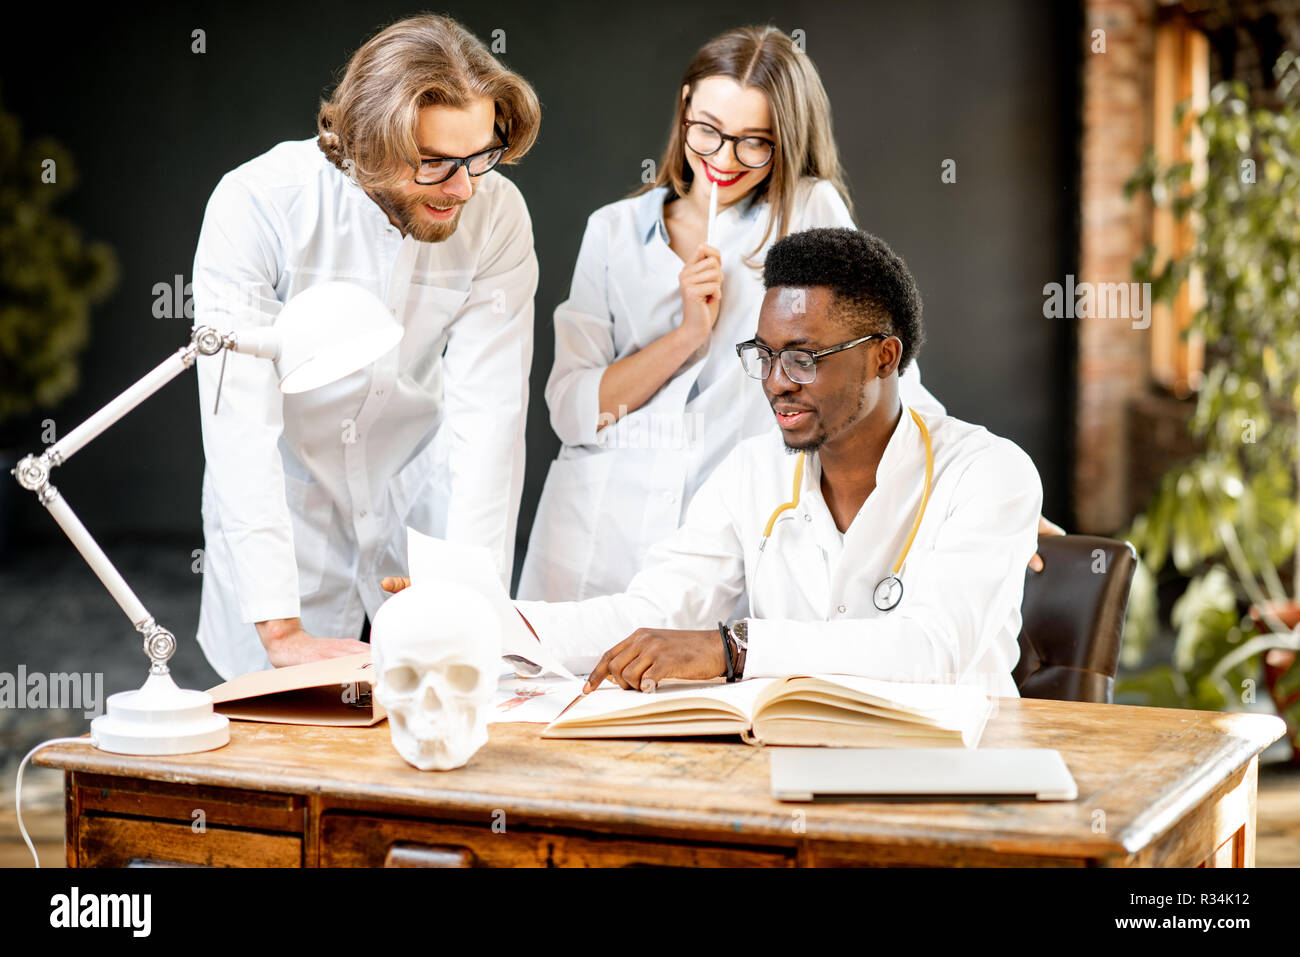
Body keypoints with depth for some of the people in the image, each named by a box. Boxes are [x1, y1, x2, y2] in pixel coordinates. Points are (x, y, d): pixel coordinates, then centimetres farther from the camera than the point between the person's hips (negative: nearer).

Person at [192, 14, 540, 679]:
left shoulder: (497, 217, -14)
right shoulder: (257, 205, -21)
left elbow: (486, 416, -17)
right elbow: (240, 422, -26)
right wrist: (281, 631, -32)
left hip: (420, 515, 2)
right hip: (284, 518, -2)